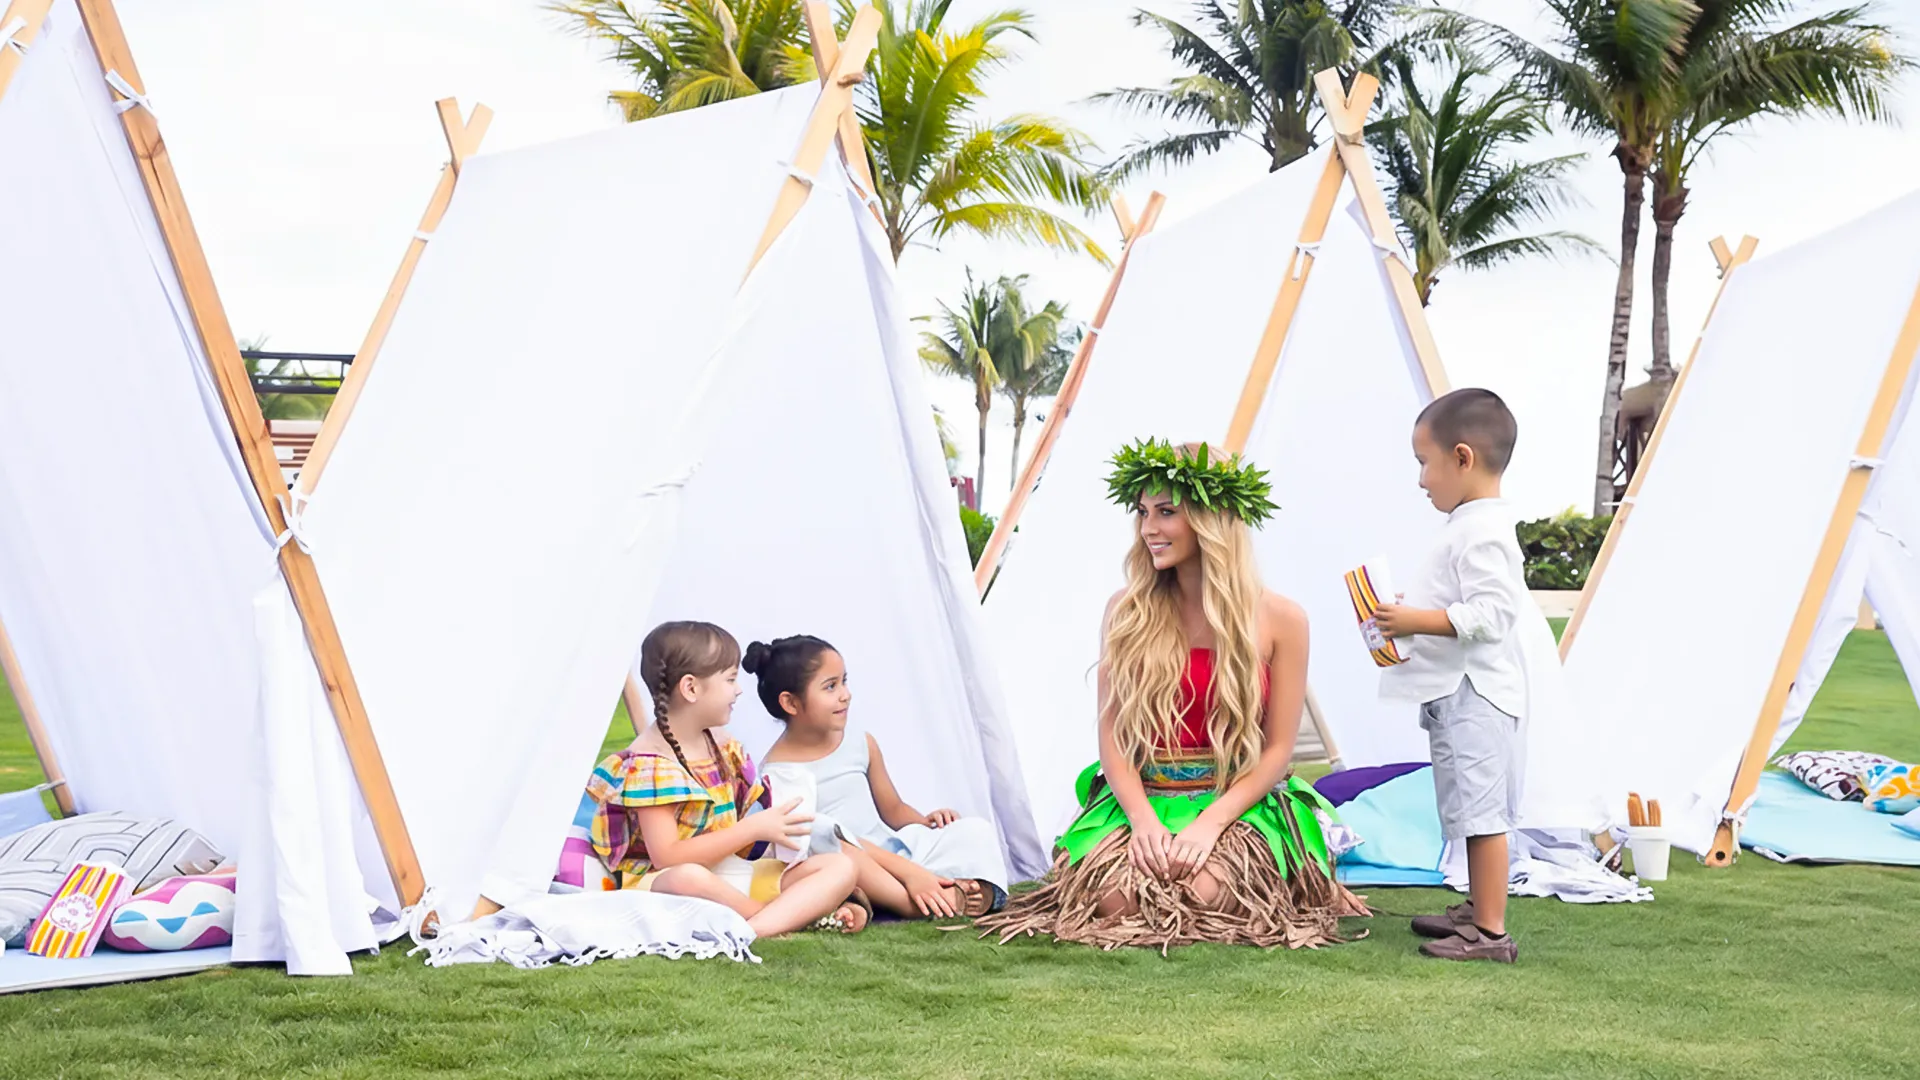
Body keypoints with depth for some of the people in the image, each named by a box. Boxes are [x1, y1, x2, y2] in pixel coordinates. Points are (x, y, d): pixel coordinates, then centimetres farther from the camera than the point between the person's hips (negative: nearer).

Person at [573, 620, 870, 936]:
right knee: (689, 878, -44)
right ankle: (803, 913, -21)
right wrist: (754, 828, -20)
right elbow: (666, 857, -22)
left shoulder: (726, 750, 12)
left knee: (842, 867, -6)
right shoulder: (650, 761, -14)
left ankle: (757, 928, -32)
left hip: (734, 876, 8)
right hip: (665, 884, -8)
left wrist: (778, 829, -3)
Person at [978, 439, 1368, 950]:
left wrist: (1211, 822, -16)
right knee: (1116, 898, -28)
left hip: (1238, 802, -1)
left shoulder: (1280, 619, -1)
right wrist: (1142, 818, -16)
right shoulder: (1127, 612, 4)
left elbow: (1278, 748, -2)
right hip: (1142, 798, 2)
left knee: (1204, 893, -32)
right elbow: (1111, 734, 2)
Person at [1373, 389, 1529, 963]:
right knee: (1473, 809, 19)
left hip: (1475, 695, -11)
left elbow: (1492, 613, -27)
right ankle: (1476, 910, 30)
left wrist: (1417, 620, -25)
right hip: (1462, 695, 11)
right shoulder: (1475, 525, 16)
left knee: (1480, 810, -10)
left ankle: (1491, 932, -8)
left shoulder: (1482, 532, -17)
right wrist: (1411, 618, 18)